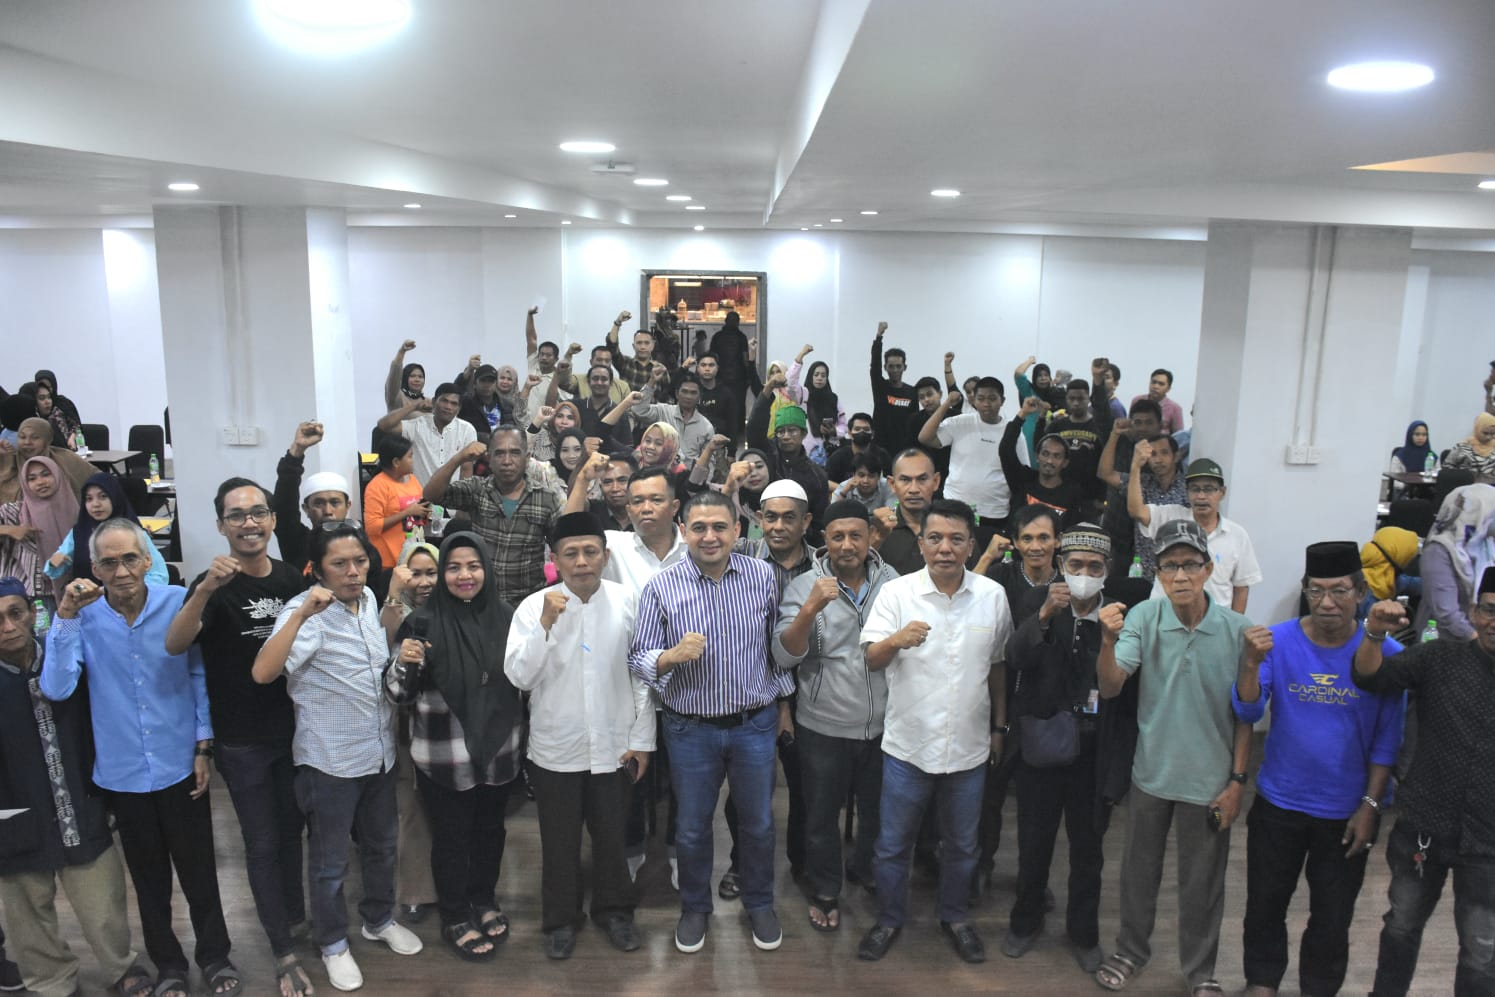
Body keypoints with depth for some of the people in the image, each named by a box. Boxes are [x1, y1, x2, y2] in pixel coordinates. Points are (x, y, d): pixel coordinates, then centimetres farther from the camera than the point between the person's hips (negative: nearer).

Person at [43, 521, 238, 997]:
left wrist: (203, 747, -1)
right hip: (122, 773, 1)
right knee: (149, 878, 17)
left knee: (198, 870, 12)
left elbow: (199, 674, -1)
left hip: (180, 765, -1)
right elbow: (56, 689, -21)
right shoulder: (85, 617, -10)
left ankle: (214, 954, 35)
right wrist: (65, 615, -27)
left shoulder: (179, 603, -12)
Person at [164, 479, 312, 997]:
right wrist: (205, 588, -48)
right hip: (241, 741, -4)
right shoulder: (215, 585, -16)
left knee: (291, 828, 19)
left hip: (294, 729, 4)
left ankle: (295, 917, 40)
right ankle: (285, 954, 18)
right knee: (262, 844, 5)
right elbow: (174, 645, -33)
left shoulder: (291, 578, -1)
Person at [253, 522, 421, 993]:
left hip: (380, 753, 6)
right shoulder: (306, 611, -20)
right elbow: (262, 672, -35)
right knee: (330, 861, 13)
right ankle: (333, 944, 33)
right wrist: (303, 612, -41)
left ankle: (379, 920, 45)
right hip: (330, 760, -6)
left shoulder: (368, 598, 1)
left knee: (381, 845, 23)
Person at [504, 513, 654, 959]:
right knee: (559, 841, 16)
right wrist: (545, 624, -26)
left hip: (614, 746, 1)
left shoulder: (627, 602, -9)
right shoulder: (534, 607, -11)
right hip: (555, 749, 0)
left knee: (611, 836, 18)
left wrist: (642, 739, 0)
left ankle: (614, 910, 41)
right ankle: (560, 919, 38)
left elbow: (641, 674, -2)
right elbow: (519, 677, -15)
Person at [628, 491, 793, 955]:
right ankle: (694, 907, 40)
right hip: (691, 729, -1)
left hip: (756, 724, 1)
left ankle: (760, 904, 41)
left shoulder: (762, 576, -6)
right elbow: (639, 659, -8)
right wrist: (673, 655, -27)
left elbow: (779, 642, 6)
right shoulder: (661, 587, -10)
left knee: (758, 823, 17)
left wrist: (783, 700, 9)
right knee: (692, 827, 16)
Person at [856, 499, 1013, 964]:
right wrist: (896, 640, -40)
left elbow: (998, 665, 10)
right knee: (893, 843, 12)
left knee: (962, 844, 19)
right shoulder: (897, 592, -10)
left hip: (969, 747, 2)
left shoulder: (993, 595, -3)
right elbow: (872, 660, -19)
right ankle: (889, 918, 34)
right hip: (907, 745, -2)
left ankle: (955, 916, 41)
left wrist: (999, 725, 14)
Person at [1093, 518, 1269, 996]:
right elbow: (1110, 688, -20)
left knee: (1202, 883, 15)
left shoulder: (1237, 629, -13)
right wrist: (1108, 642, -38)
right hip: (1151, 772, 1)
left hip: (1209, 779, -1)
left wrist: (1237, 779, -3)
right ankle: (1132, 950, 42)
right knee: (1139, 870, 19)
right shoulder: (1143, 617, -13)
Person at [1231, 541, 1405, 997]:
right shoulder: (1279, 641, -11)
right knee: (1266, 904, 16)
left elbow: (1387, 739, -5)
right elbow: (1247, 711, -16)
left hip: (1346, 812, 0)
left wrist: (1370, 805, -7)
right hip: (1278, 804, 1)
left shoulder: (1385, 653, -11)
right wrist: (1250, 663, -33)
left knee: (1332, 916, 16)